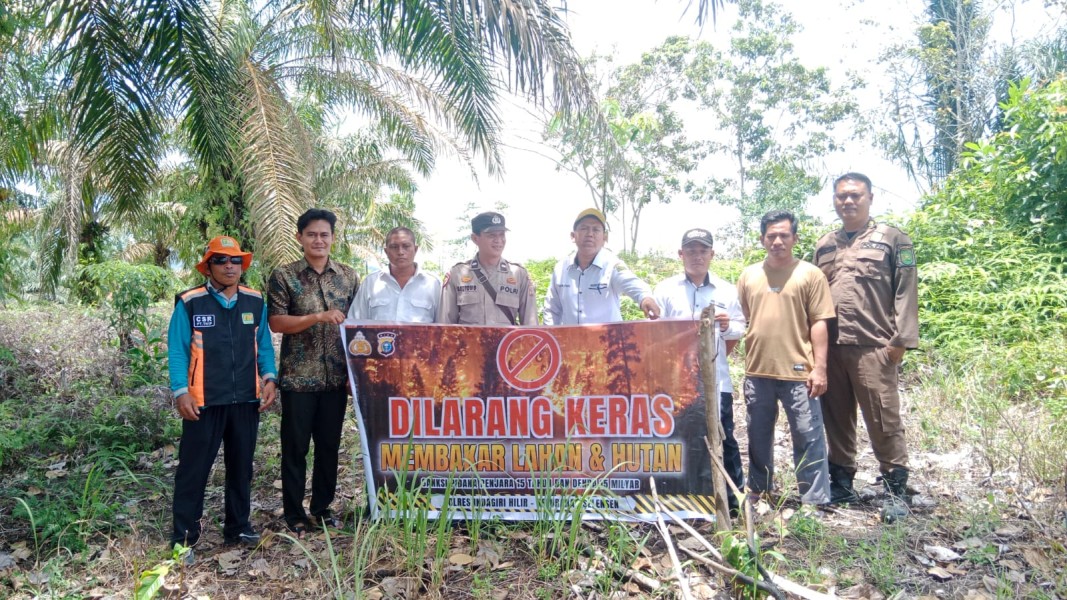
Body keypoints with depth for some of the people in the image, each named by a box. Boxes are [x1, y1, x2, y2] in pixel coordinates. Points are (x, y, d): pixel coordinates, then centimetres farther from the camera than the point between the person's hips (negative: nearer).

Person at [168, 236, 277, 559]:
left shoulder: (255, 302, 6)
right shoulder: (189, 303, -5)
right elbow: (177, 350, -6)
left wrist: (269, 377, -5)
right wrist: (181, 391, -14)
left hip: (246, 399, 4)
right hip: (204, 401, -4)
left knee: (241, 466, 14)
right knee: (193, 469, 3)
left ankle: (238, 526, 29)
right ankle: (183, 537, 15)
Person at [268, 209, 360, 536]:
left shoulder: (348, 276, 7)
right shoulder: (284, 276, -2)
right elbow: (276, 323, -8)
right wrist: (317, 316, -22)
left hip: (336, 377, 3)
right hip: (298, 377, -3)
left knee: (329, 445, 11)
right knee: (295, 447, 6)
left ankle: (322, 507, 26)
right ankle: (294, 514, 19)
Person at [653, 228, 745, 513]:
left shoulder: (725, 290, 8)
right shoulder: (665, 289, 4)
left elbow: (739, 330, 12)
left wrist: (728, 325, -9)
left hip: (716, 379, 1)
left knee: (723, 437, 3)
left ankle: (734, 496, 13)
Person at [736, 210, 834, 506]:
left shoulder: (810, 274, 0)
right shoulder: (748, 275, 10)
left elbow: (818, 323, -3)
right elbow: (740, 320, 15)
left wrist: (819, 367, -8)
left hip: (798, 372, -3)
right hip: (757, 372, 4)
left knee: (808, 438, 0)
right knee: (759, 438, 15)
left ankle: (815, 501, 11)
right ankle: (758, 495, 29)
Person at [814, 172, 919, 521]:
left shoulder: (892, 239, 6)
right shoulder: (824, 246, 19)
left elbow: (906, 292, -1)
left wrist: (901, 339, -9)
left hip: (873, 346, -4)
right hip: (829, 347, 5)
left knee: (884, 420, -4)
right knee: (836, 419, 9)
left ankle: (896, 490, 6)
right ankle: (842, 484, 19)